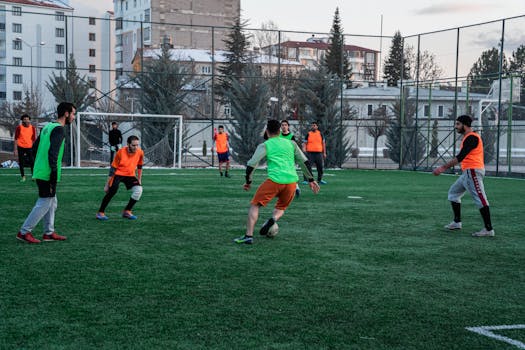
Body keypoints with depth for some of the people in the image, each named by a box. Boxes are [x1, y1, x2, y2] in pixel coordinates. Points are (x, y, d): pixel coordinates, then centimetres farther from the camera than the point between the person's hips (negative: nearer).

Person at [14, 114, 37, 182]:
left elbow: (34, 139, 9)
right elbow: (16, 139, -2)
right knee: (21, 163, 5)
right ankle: (23, 177, 15)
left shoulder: (32, 128, 2)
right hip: (21, 147, -1)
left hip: (29, 147, 1)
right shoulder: (19, 128, -4)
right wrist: (15, 149, -6)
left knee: (32, 162, -4)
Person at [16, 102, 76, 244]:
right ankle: (24, 232, 1)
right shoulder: (59, 129, -14)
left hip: (40, 172, 10)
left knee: (52, 203, 17)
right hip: (48, 174, -10)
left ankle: (49, 233, 21)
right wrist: (54, 173, -23)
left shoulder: (48, 126, 14)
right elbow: (52, 152, -24)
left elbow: (34, 147, 18)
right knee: (44, 204, -3)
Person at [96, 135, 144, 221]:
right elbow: (113, 168, -12)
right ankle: (101, 212, -8)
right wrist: (107, 184, -10)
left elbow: (139, 166, 9)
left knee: (139, 189, -17)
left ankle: (127, 211, -2)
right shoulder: (121, 152, -19)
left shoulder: (140, 152, -10)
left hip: (130, 175, 4)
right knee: (112, 191, -24)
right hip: (118, 174, -4)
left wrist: (139, 180, 12)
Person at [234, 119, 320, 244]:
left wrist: (248, 181, 14)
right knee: (281, 207, 26)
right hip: (291, 181, 4)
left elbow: (251, 164, 1)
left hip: (275, 180, -4)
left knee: (255, 205, 9)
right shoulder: (291, 144, 19)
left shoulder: (264, 146, 8)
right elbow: (304, 162, 20)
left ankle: (249, 236, -3)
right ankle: (273, 219, -8)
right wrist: (311, 180, 27)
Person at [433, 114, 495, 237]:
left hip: (473, 171, -11)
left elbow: (460, 157, -21)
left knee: (480, 199, -12)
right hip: (467, 172, 11)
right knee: (453, 192, 18)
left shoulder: (471, 137, -14)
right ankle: (457, 222, 22)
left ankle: (489, 229, -13)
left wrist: (443, 167, -23)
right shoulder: (468, 137, 19)